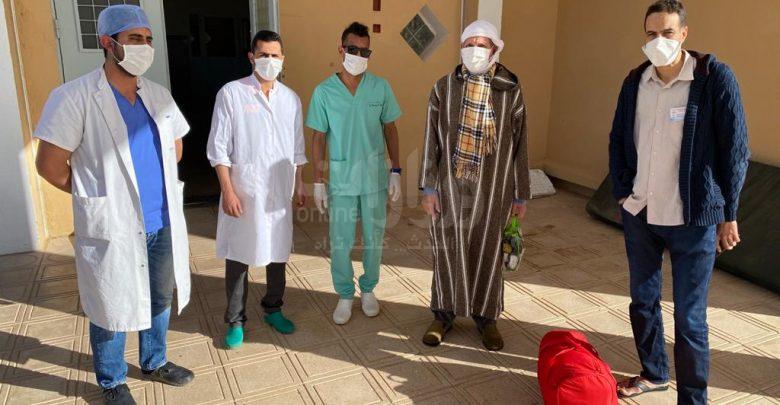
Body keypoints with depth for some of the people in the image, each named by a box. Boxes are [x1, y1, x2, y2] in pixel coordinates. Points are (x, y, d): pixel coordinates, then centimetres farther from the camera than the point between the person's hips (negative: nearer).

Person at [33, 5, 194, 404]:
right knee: (112, 311, 10)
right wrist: (98, 194, 1)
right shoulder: (74, 97, -13)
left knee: (160, 299, 20)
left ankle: (154, 363, 42)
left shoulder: (158, 94, 5)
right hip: (114, 228, -5)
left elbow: (175, 146, 20)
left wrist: (156, 186, 12)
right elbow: (50, 165, -11)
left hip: (163, 222, 6)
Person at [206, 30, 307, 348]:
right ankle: (235, 320, 21)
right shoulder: (231, 93, -6)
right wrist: (228, 191, -12)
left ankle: (273, 309, 33)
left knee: (278, 252, 13)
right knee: (238, 256, 6)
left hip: (280, 190, 4)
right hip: (244, 190, -4)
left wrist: (300, 185, 12)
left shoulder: (291, 98, 7)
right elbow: (219, 148, -7)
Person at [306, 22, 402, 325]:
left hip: (375, 176, 1)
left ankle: (368, 289, 32)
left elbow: (390, 130, 4)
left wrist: (396, 171, 0)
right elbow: (319, 138, -1)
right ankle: (345, 295, 25)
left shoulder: (380, 87, -3)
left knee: (374, 237, 11)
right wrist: (318, 181, -3)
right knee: (340, 241, 6)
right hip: (341, 178, -1)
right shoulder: (324, 91, -5)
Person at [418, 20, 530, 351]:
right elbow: (431, 141, 0)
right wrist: (428, 188, -3)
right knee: (447, 250, 10)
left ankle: (485, 316, 29)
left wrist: (521, 195, 4)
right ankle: (444, 313, 28)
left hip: (492, 188, 0)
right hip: (450, 186, 0)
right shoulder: (444, 87, 0)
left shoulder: (511, 91, -1)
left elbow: (519, 146, 2)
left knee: (487, 253, 10)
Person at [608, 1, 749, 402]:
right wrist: (621, 191, 4)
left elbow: (735, 151, -7)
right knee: (642, 301, 17)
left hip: (693, 218, -4)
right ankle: (653, 372, 39)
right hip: (639, 214, 5)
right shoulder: (635, 82, 3)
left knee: (689, 319, 2)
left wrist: (727, 214, -5)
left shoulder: (715, 77, -10)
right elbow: (617, 140, 13)